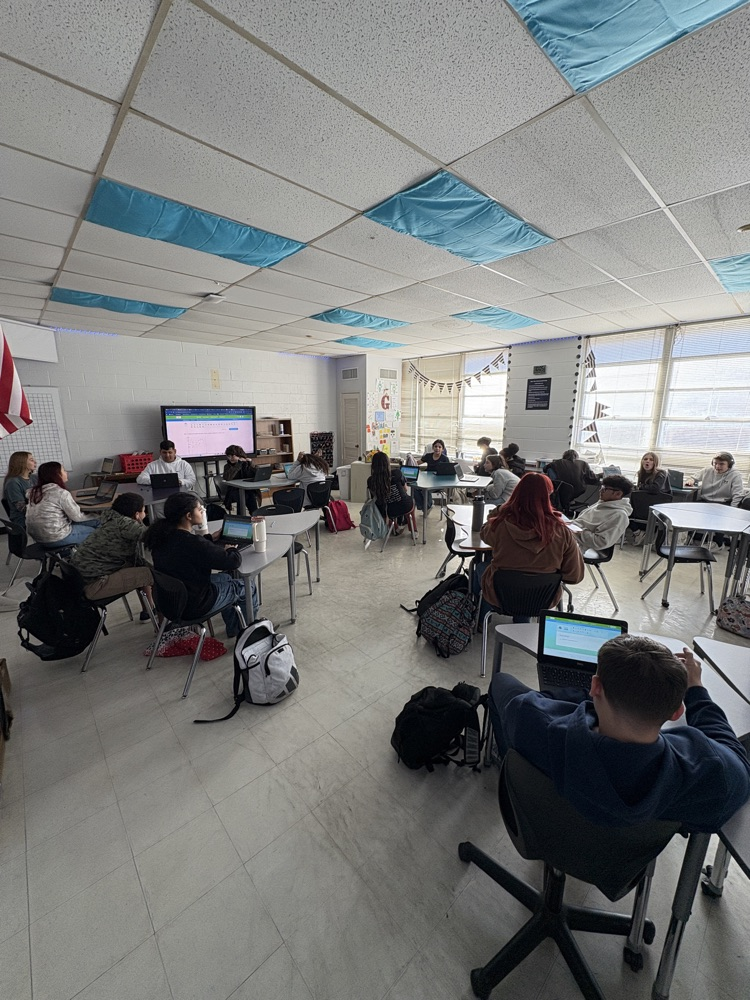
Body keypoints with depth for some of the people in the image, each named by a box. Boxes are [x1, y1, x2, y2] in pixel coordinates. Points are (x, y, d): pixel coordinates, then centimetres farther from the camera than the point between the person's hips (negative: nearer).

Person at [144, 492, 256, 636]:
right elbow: (234, 561, -26)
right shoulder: (193, 543, -33)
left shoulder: (162, 535, -7)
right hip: (194, 606, -8)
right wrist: (231, 548, -6)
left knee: (225, 577, 28)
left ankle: (234, 629, 41)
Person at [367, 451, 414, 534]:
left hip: (387, 512, 2)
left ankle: (396, 529, 47)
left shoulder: (371, 481, -13)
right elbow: (405, 489, -2)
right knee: (411, 500, 33)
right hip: (405, 508, -2)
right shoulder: (397, 473, -18)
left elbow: (375, 496, 3)